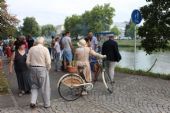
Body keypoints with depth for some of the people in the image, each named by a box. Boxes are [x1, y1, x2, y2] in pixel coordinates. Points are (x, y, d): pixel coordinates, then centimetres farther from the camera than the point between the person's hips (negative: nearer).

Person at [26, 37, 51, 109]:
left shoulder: (31, 49, 3)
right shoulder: (45, 49, -9)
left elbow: (28, 61, 3)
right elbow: (48, 62, -12)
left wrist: (31, 67, 16)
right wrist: (48, 69, 4)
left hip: (33, 69, 4)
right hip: (42, 69, -3)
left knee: (34, 86, 20)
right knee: (45, 88, 8)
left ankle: (33, 102, 8)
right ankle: (47, 104, 19)